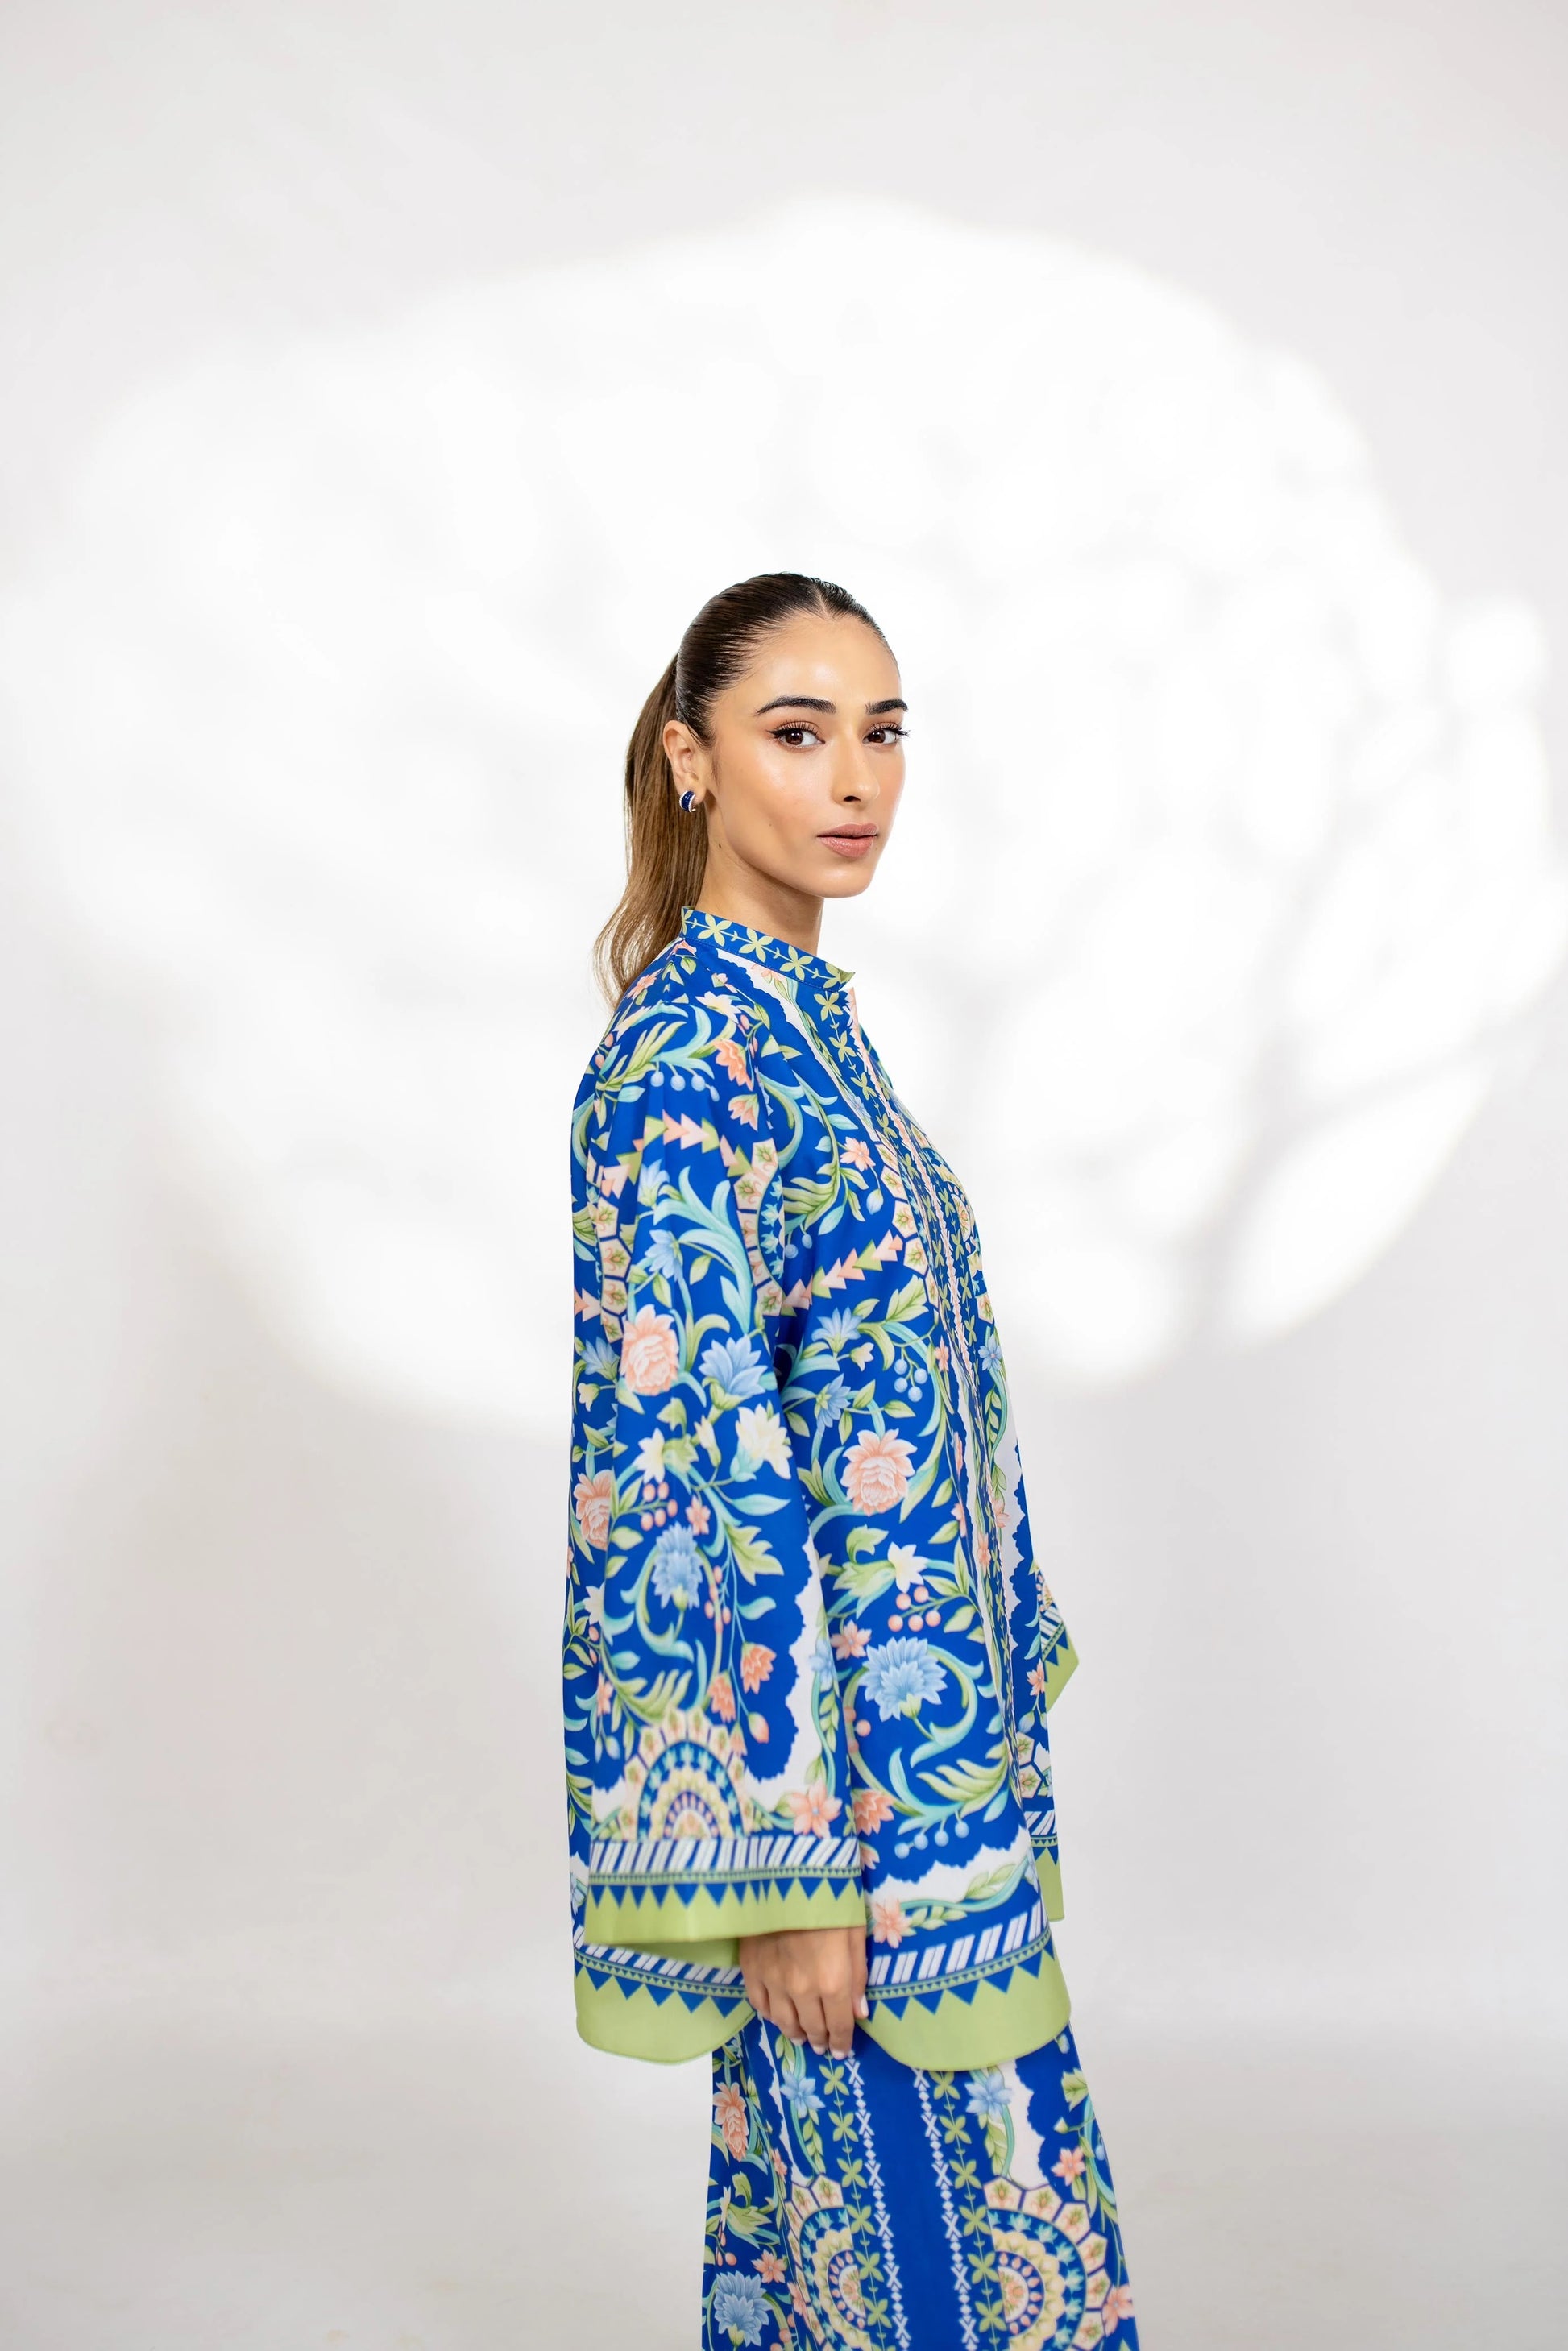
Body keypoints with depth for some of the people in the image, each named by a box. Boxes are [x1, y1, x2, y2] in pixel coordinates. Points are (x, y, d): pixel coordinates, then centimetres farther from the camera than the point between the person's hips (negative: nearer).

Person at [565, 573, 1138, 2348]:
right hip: (824, 1741, -9)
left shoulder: (805, 1018, 9)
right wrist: (783, 1857, -21)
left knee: (826, 2173, 21)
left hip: (925, 1714, 9)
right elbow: (696, 1464, -22)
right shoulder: (682, 1053, -19)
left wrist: (1001, 1661, 19)